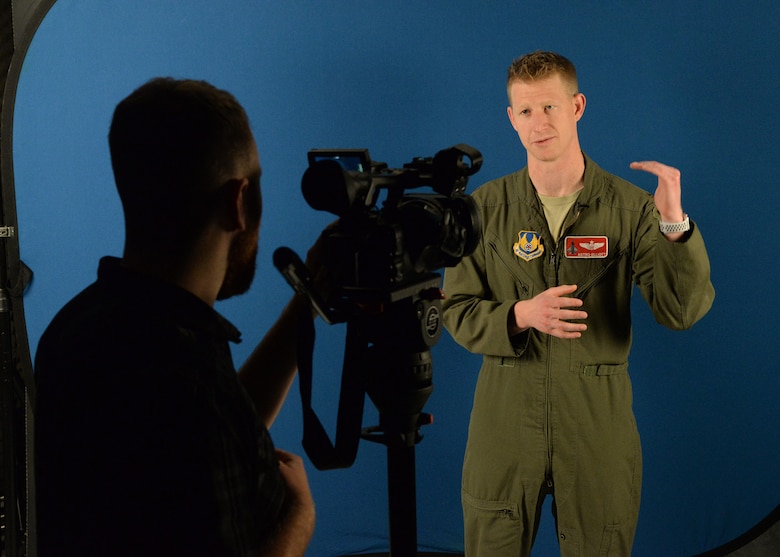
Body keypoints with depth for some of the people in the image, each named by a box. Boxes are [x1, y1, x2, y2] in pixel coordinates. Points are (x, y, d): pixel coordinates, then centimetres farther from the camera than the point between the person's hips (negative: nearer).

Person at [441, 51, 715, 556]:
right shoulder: (486, 207, 1)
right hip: (505, 417, 1)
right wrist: (521, 316, -17)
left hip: (598, 422, -1)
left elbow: (681, 312, -11)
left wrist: (674, 225, -25)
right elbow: (458, 310, 2)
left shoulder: (631, 207, -4)